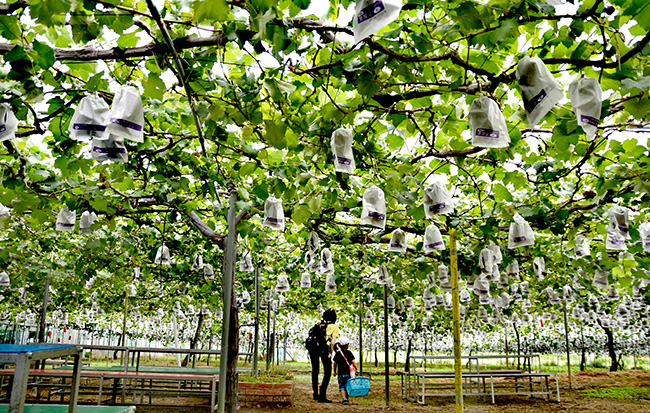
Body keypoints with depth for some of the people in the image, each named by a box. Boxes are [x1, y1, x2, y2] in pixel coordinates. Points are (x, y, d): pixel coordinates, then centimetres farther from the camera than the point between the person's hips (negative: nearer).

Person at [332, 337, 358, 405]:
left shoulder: (337, 354, 2)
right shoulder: (349, 353, -1)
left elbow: (335, 363, 3)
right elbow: (353, 361, -7)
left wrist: (334, 371, 14)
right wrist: (357, 369, -3)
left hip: (341, 374, 0)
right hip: (348, 373, 0)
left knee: (342, 387, 0)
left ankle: (344, 398, -20)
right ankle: (346, 399, 20)